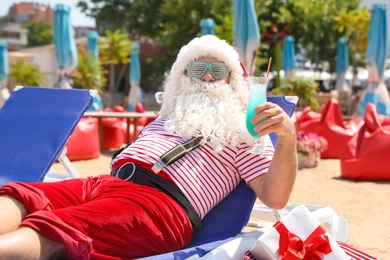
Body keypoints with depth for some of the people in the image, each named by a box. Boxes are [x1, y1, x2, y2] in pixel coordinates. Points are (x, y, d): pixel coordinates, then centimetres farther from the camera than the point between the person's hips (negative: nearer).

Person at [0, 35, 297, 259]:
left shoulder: (245, 133, 15)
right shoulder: (170, 116, 34)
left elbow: (275, 197, 1)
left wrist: (288, 135, -14)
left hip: (161, 203, -6)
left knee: (47, 234, -34)